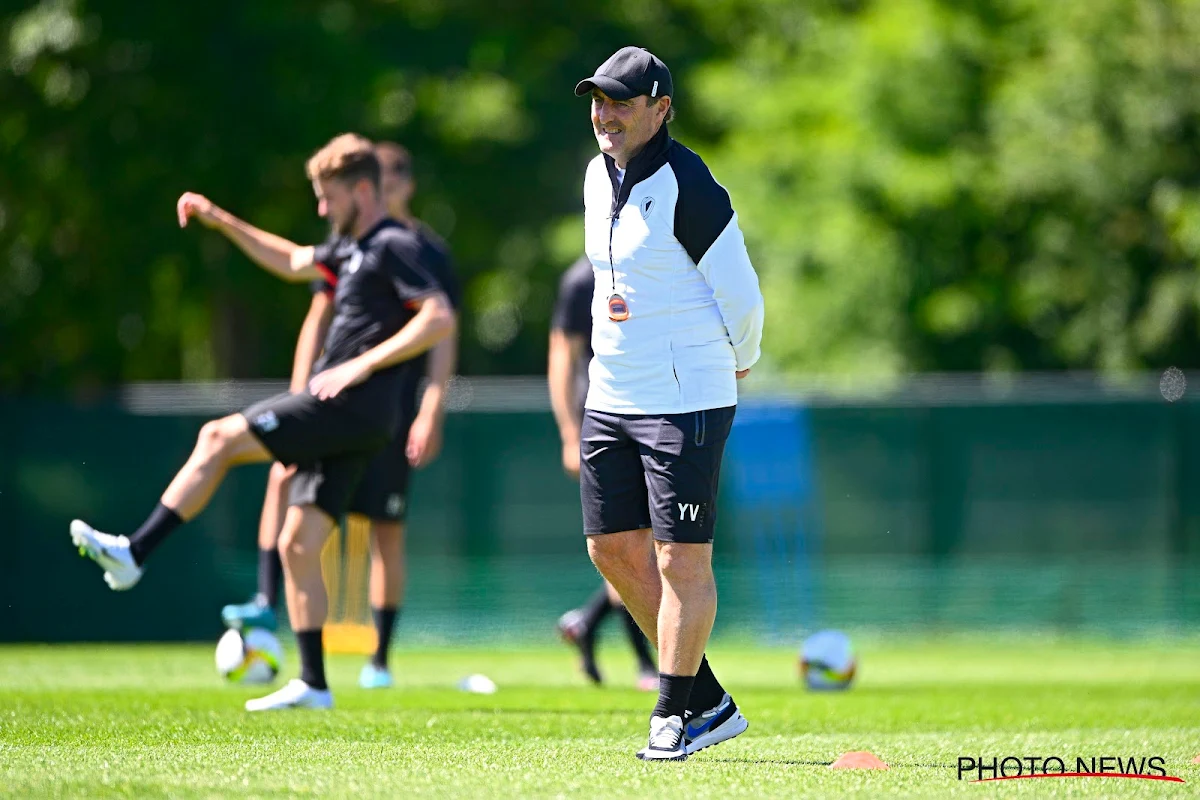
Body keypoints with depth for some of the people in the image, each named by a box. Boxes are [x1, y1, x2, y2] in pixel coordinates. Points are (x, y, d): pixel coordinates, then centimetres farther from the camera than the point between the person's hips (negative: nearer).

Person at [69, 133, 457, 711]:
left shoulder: (395, 247, -8)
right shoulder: (357, 249, 22)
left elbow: (440, 318, -19)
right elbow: (292, 264, 38)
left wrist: (361, 366, -20)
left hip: (353, 407, -10)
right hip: (339, 422, 10)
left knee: (219, 437, -13)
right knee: (297, 545, 4)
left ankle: (134, 554, -12)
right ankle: (313, 685, 4)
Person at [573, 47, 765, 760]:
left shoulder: (687, 186, -16)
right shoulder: (601, 174, 10)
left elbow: (741, 296, -12)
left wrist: (739, 364, 4)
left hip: (686, 400, -9)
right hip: (611, 398, 9)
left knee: (682, 560, -5)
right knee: (613, 549, 9)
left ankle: (676, 716, 5)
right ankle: (711, 702, 19)